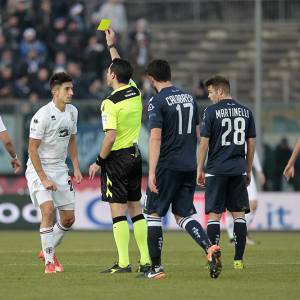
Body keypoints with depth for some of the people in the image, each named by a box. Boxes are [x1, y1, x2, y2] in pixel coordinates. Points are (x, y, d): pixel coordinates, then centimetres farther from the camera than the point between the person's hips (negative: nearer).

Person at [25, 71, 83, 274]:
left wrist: (76, 168, 8)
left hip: (60, 168, 7)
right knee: (48, 210, -22)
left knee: (69, 218, 4)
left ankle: (49, 250, 29)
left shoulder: (72, 112, 3)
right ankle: (49, 261, -12)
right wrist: (44, 179, -19)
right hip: (39, 168, -7)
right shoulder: (42, 115, -19)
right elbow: (32, 149, -17)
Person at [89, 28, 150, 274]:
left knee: (118, 210, -5)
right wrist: (111, 44, 36)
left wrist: (98, 162, -10)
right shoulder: (135, 91, 5)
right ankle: (147, 261, 7)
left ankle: (123, 263, -8)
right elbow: (122, 68, 26)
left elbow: (111, 137, -22)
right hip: (135, 155, 7)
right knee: (135, 209, 10)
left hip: (117, 158, -7)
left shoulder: (110, 103, -16)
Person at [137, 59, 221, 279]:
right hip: (189, 166, 6)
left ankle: (156, 268, 4)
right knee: (183, 215, 10)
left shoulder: (157, 102, -10)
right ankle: (210, 248, -13)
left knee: (154, 214, 5)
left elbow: (155, 139, -17)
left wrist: (152, 172, -19)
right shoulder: (189, 98, 12)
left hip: (167, 165, -6)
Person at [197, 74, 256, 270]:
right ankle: (239, 259, 3)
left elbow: (204, 144, -5)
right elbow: (251, 145, 10)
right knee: (239, 214, 6)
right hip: (238, 170, 3)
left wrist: (200, 170, 3)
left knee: (214, 215, 1)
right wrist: (248, 171, 19)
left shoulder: (211, 112, -4)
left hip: (216, 170, -3)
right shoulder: (246, 112, 8)